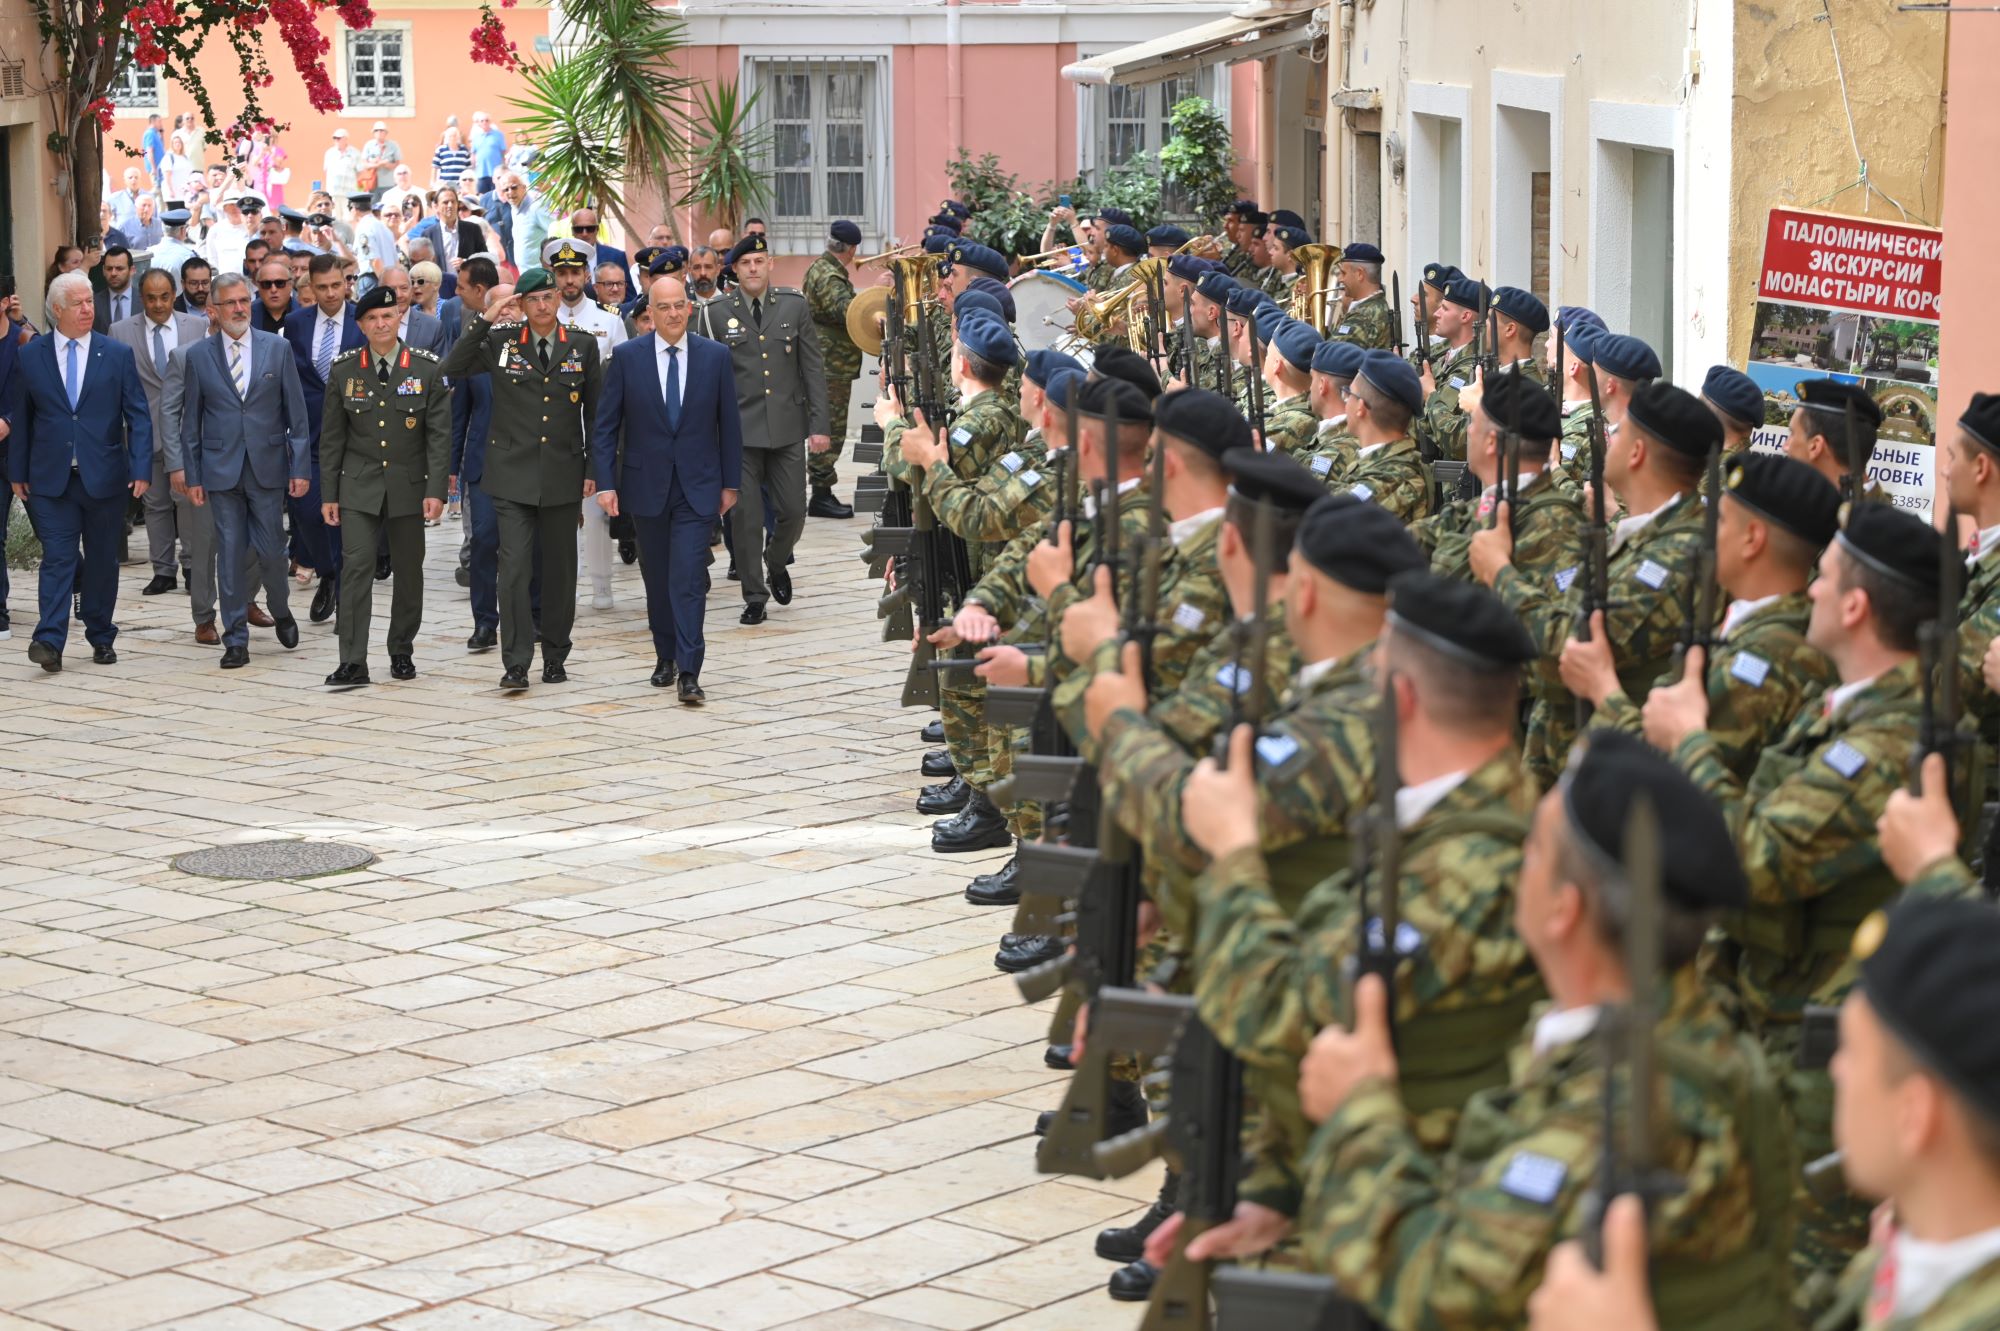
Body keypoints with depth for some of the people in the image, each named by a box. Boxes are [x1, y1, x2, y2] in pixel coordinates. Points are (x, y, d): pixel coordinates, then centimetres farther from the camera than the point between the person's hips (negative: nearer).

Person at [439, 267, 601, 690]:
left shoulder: (583, 347, 6)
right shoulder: (500, 342, 3)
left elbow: (594, 414, 10)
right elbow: (452, 369, -6)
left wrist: (593, 471, 4)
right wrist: (484, 320, -11)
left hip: (563, 477, 2)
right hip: (513, 476, -1)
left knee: (560, 569, 9)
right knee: (513, 567, -10)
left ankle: (555, 656, 21)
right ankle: (516, 663, -8)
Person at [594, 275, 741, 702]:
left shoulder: (716, 356, 0)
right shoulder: (627, 357, -1)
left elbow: (729, 423, 6)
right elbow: (606, 424, 1)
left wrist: (731, 483, 5)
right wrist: (606, 482, -6)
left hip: (697, 488, -1)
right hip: (646, 486, 1)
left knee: (689, 579, -10)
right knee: (657, 579, 11)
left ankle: (689, 672, -11)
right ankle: (665, 657, 27)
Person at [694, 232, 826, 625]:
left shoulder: (795, 306, 5)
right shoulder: (716, 313, 1)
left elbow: (813, 369, 5)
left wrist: (819, 425, 0)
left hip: (787, 428, 1)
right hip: (739, 430, -1)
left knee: (793, 511, 2)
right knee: (745, 515, 0)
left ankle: (776, 564, 32)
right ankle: (754, 595, 11)